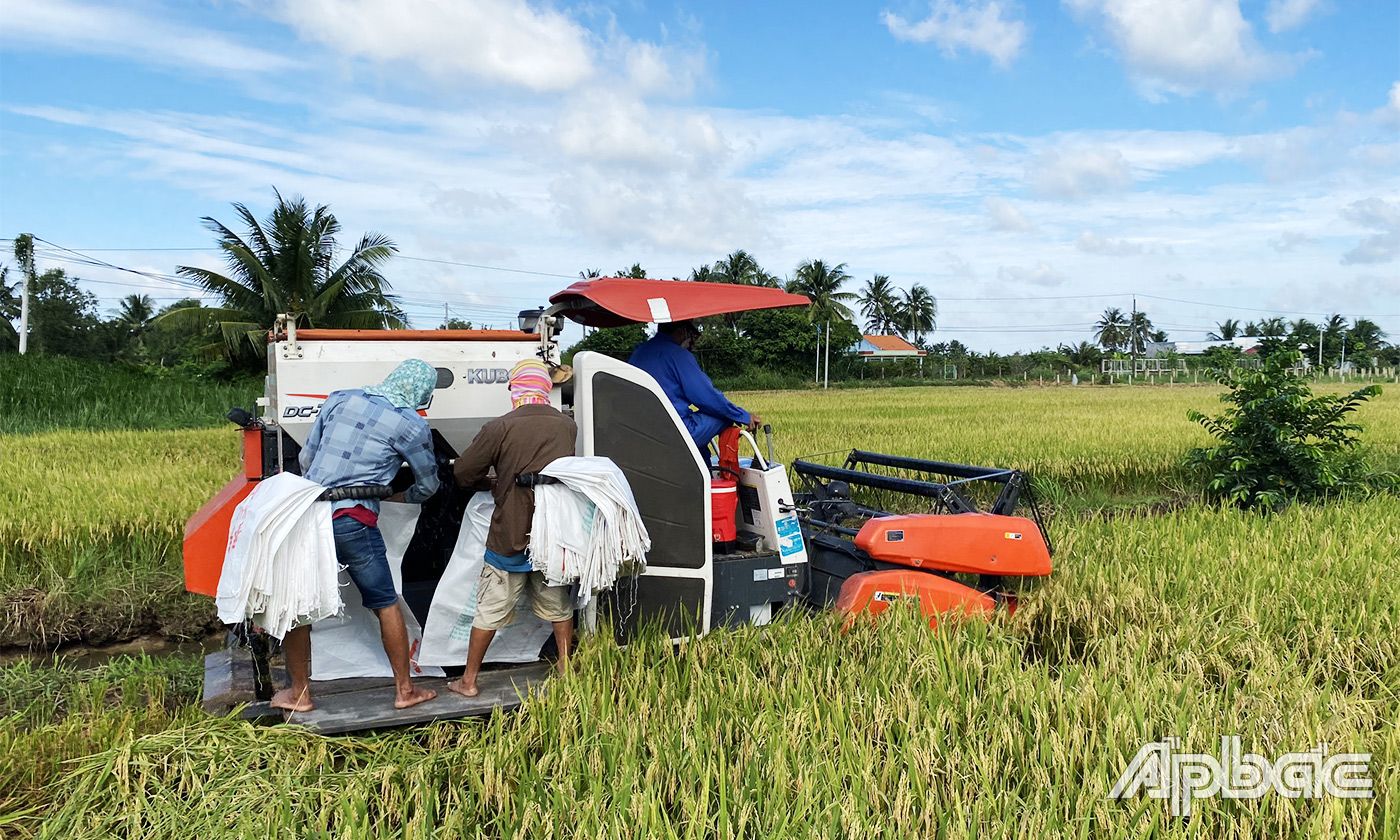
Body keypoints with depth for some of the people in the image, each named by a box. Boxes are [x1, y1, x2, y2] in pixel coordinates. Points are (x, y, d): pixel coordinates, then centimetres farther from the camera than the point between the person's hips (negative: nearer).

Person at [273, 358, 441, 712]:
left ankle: (298, 693, 25)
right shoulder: (411, 425, 0)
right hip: (353, 522, -3)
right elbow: (428, 486, 12)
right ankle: (404, 690, 19)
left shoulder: (339, 399, 10)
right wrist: (401, 497, 33)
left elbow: (306, 457, 16)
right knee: (386, 605, 11)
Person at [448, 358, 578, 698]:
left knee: (490, 609, 10)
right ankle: (566, 670, 30)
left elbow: (463, 472, -8)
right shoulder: (568, 426, -2)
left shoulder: (499, 428, -15)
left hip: (509, 536, -3)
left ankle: (468, 681, 21)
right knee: (558, 605, 20)